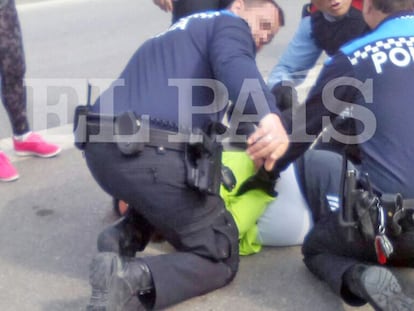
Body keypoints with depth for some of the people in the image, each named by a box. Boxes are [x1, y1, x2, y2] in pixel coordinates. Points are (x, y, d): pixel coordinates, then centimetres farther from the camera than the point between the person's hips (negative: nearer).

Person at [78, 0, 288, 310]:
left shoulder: (183, 30, 35)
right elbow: (236, 65, -16)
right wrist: (269, 117, -34)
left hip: (100, 148, 8)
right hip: (153, 156, -8)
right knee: (221, 259, 8)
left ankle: (126, 233, 12)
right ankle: (132, 277, -18)